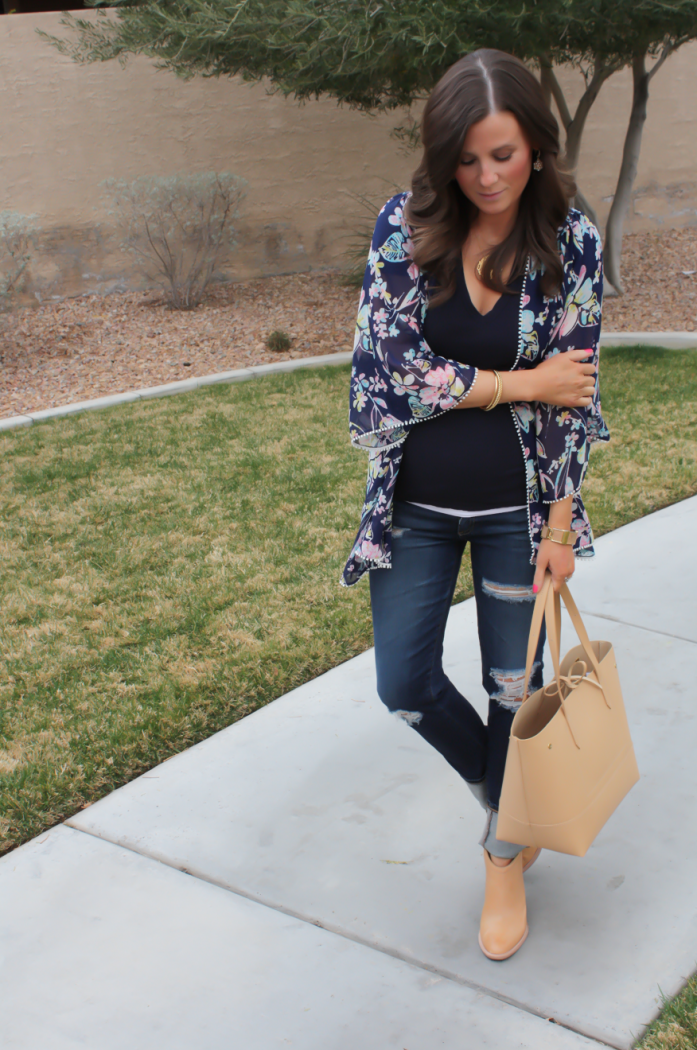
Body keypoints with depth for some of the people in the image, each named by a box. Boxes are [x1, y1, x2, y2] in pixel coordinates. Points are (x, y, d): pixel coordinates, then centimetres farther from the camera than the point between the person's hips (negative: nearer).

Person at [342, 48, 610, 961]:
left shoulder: (572, 243, -10)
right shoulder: (406, 228, -10)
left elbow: (574, 394, -6)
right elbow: (392, 366, -15)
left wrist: (559, 524, -8)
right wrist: (521, 382, -16)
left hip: (516, 506, -1)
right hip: (417, 503, 2)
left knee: (513, 686, 10)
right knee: (405, 685, 7)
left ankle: (506, 856, 34)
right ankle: (502, 794, 37)